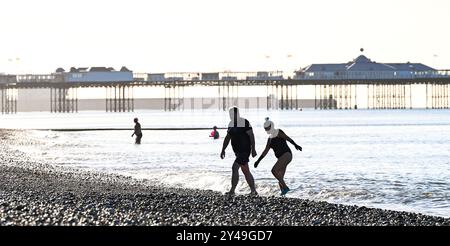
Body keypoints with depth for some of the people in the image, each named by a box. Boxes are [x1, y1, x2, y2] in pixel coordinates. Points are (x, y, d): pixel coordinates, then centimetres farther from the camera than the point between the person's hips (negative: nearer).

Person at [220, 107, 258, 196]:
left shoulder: (244, 123, -15)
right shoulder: (231, 124, 9)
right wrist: (223, 150, 8)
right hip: (238, 151, 8)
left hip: (245, 151, -8)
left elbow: (251, 136, -14)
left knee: (235, 168, -16)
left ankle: (232, 191, -12)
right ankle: (253, 190, 20)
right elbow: (227, 138, 14)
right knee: (246, 172, 12)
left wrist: (253, 149, -17)